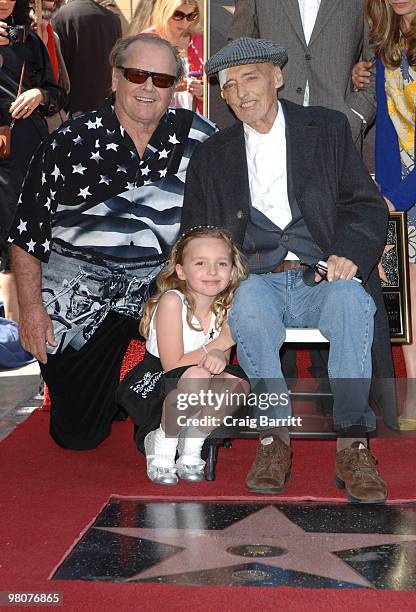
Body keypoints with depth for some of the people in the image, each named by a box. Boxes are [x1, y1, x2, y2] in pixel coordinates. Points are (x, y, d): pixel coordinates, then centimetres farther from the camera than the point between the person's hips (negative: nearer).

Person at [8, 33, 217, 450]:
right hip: (79, 286, -1)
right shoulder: (70, 143, -2)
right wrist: (31, 306, -5)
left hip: (163, 281, 1)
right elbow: (27, 232, 1)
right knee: (78, 433, 2)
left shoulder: (198, 138, 2)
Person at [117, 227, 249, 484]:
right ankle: (161, 449, -11)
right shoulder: (172, 301, -22)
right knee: (196, 375, -34)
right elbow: (173, 364, -22)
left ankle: (191, 450, -2)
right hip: (151, 387, -6)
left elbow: (221, 357, -3)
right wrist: (219, 343, -25)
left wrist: (218, 357, -28)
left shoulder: (225, 307, -5)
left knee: (236, 382, -20)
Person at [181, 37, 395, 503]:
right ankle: (275, 434, -23)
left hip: (323, 279, -1)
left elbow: (367, 206, 7)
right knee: (248, 304, -35)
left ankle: (352, 443, -28)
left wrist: (349, 253, -15)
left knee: (351, 299, -35)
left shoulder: (327, 129, 13)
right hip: (259, 284, 1)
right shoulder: (211, 157, 17)